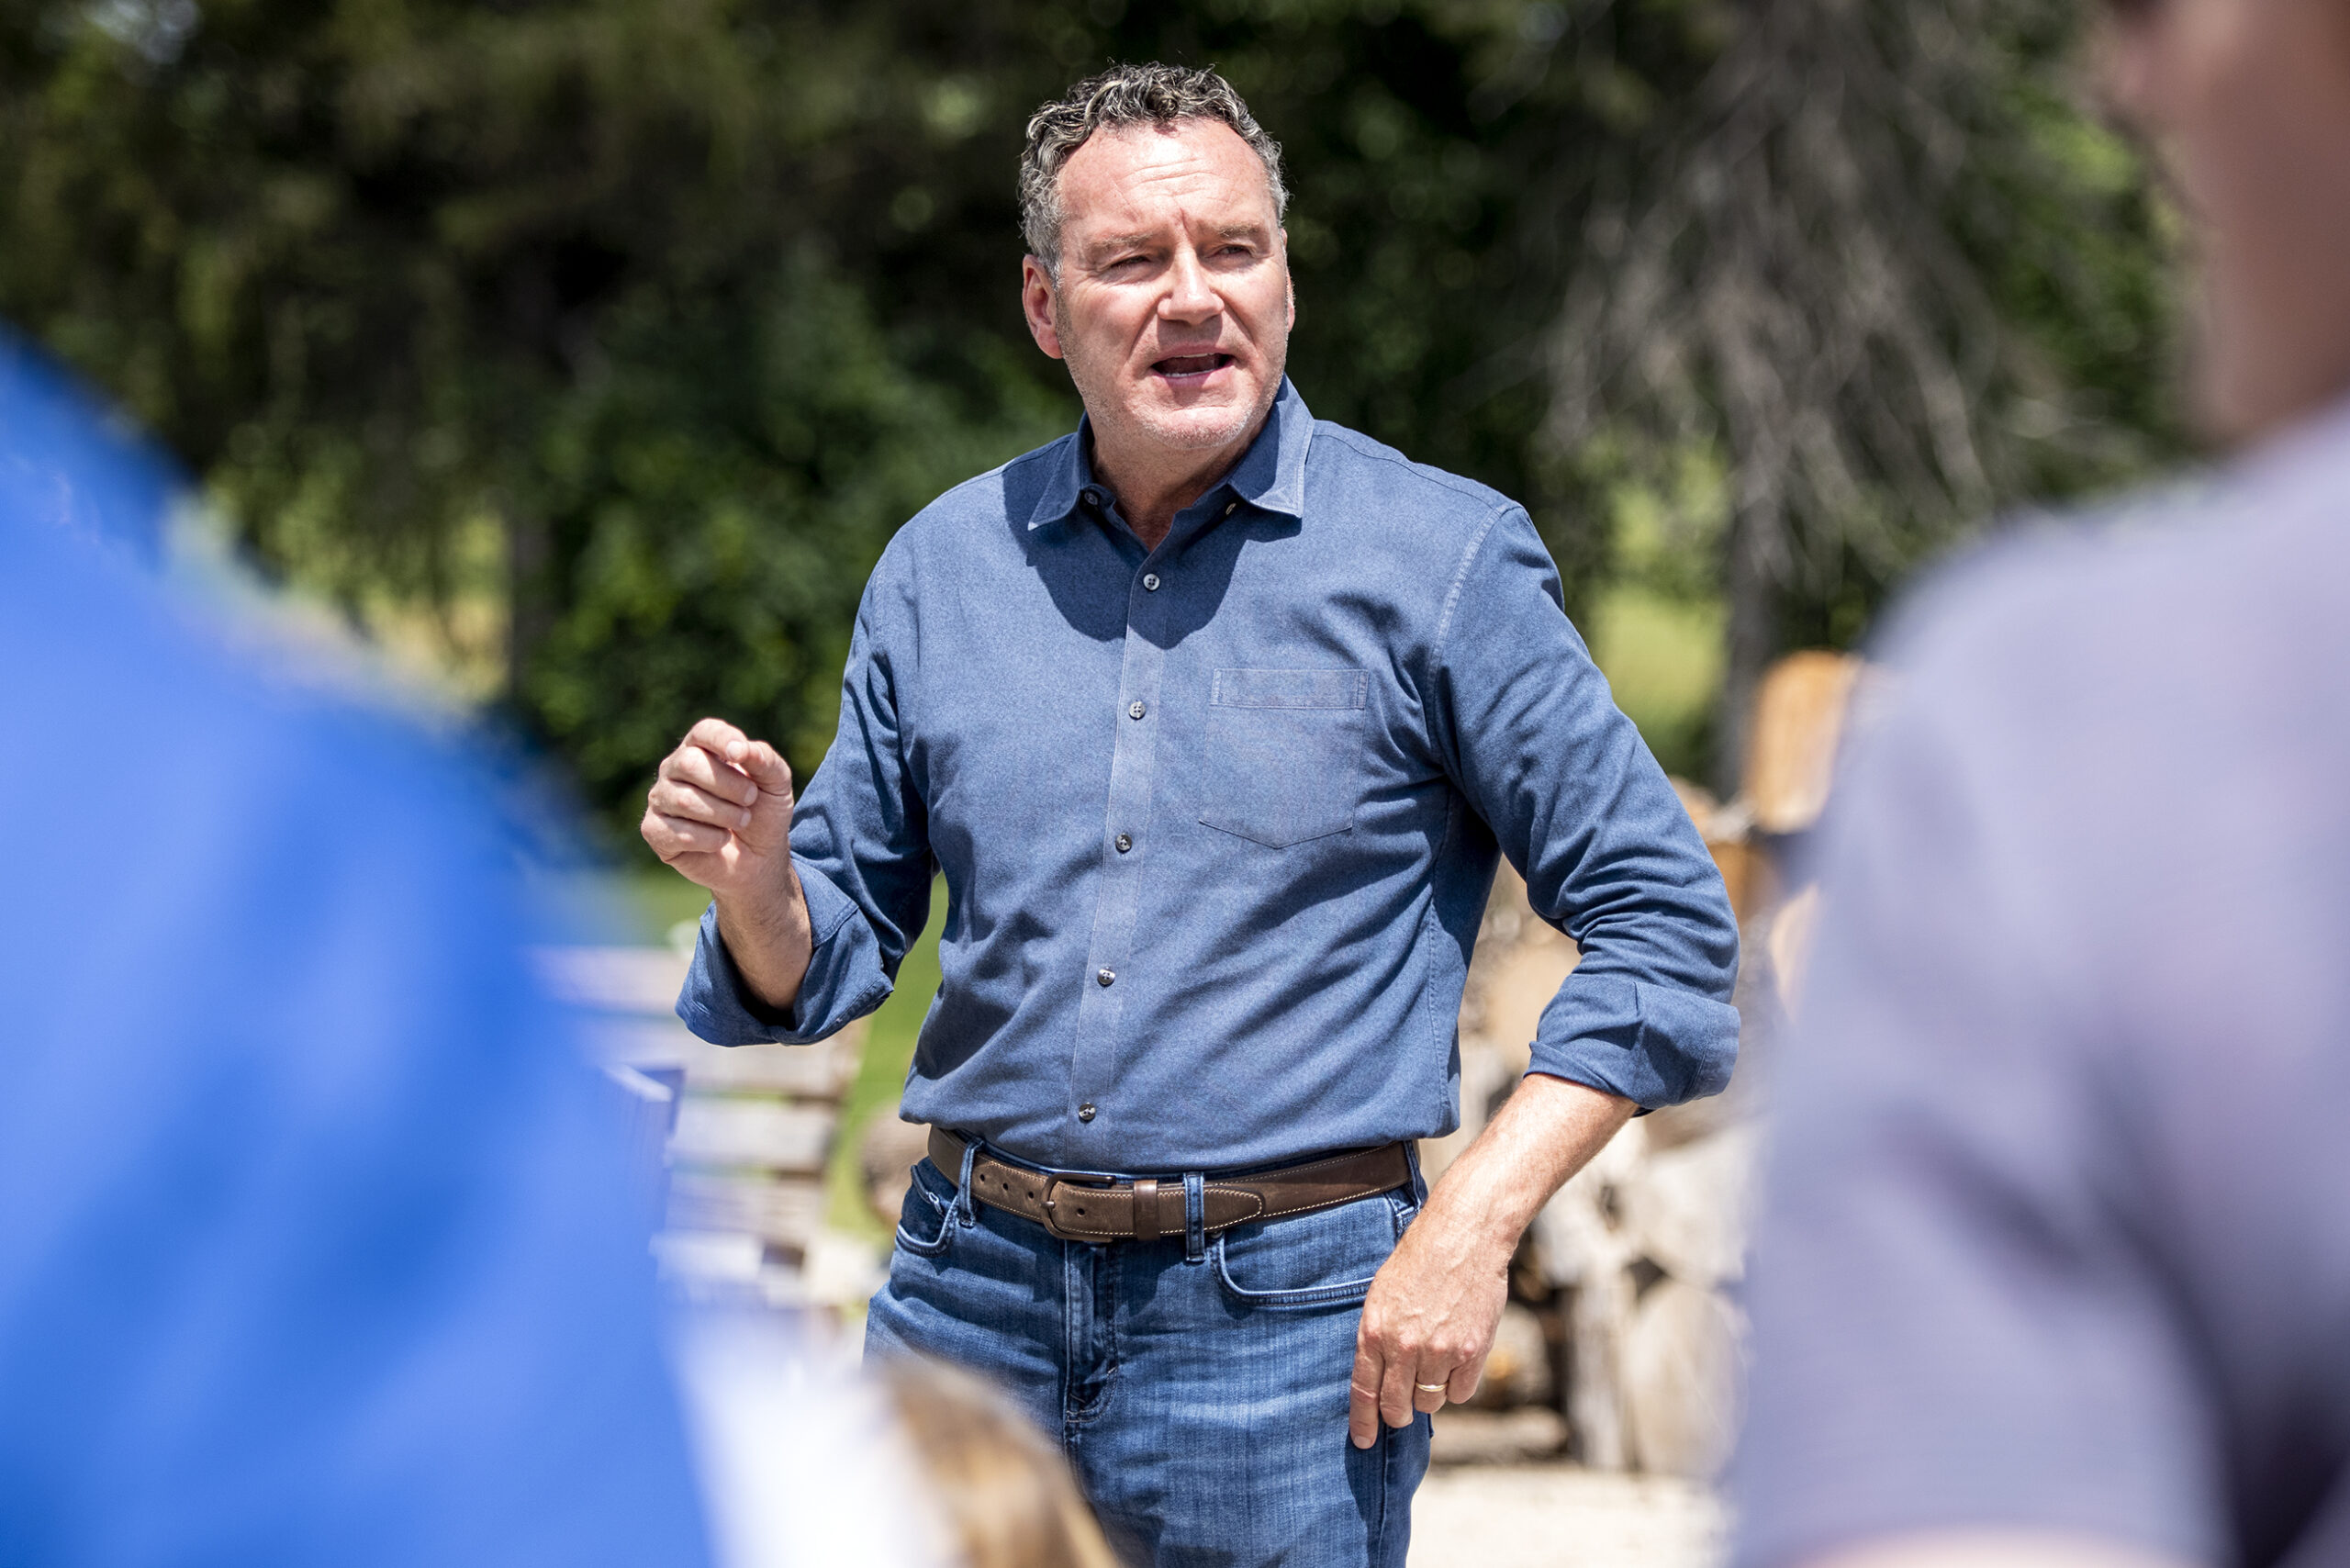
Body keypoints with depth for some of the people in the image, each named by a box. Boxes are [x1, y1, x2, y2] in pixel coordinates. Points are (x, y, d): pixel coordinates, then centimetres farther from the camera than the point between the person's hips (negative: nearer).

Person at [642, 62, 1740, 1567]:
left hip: (1281, 1318, -3)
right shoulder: (944, 564, 7)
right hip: (973, 1293, 3)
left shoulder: (1440, 557, -4)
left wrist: (1471, 1229, -13)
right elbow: (833, 958, 14)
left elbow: (1663, 922, -4)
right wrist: (754, 880, -9)